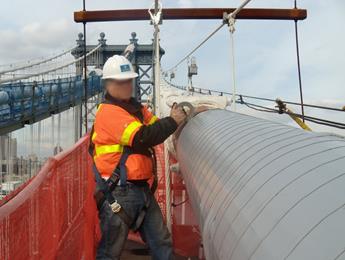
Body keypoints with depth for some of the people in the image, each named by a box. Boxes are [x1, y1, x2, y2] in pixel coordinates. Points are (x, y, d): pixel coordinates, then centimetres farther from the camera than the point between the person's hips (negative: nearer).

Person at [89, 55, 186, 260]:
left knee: (162, 243, 14)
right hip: (118, 192, -8)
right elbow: (142, 137, -22)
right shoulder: (108, 112, -13)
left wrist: (174, 117, -4)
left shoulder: (137, 108, 16)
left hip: (142, 188, 8)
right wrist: (172, 121, -13)